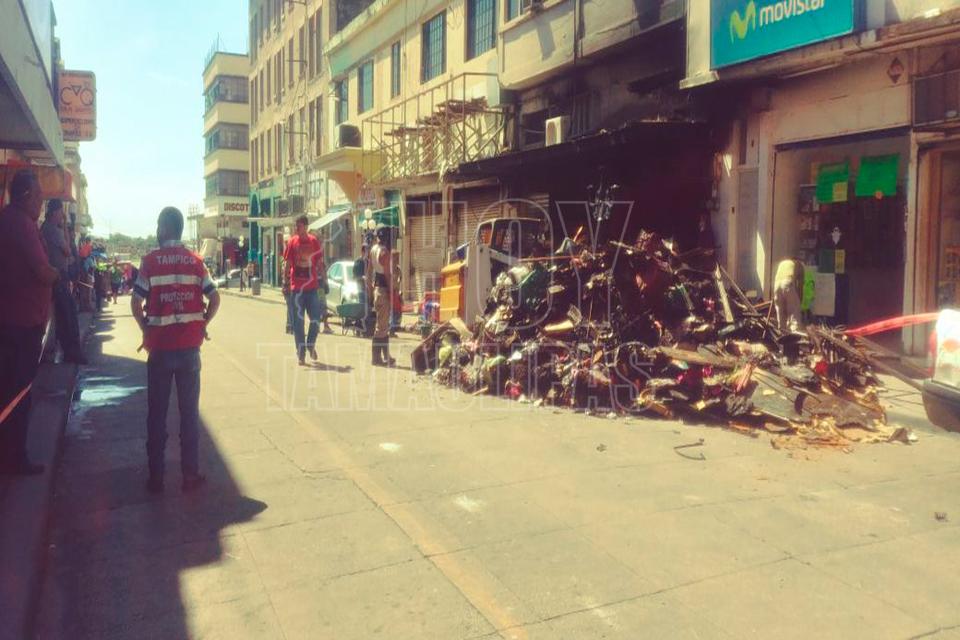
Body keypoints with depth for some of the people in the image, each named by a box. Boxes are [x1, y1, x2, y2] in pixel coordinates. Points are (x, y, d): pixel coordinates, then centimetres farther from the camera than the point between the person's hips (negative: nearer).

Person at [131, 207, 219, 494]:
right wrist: (202, 325, 6)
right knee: (189, 411, 8)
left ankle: (156, 477, 15)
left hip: (160, 345, -1)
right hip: (189, 344, 1)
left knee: (156, 413, 9)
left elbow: (136, 303, -10)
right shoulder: (195, 260, 2)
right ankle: (191, 474, 12)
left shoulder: (150, 260, -4)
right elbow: (215, 298, -4)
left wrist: (146, 329, 5)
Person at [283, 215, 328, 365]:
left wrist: (324, 281, 7)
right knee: (298, 321, 2)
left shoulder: (314, 241, 3)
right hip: (296, 287, -1)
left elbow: (320, 263, 9)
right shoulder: (292, 242, 0)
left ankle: (311, 344, 25)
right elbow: (287, 263, 2)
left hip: (312, 286, 1)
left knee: (316, 318, 1)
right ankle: (301, 352, 11)